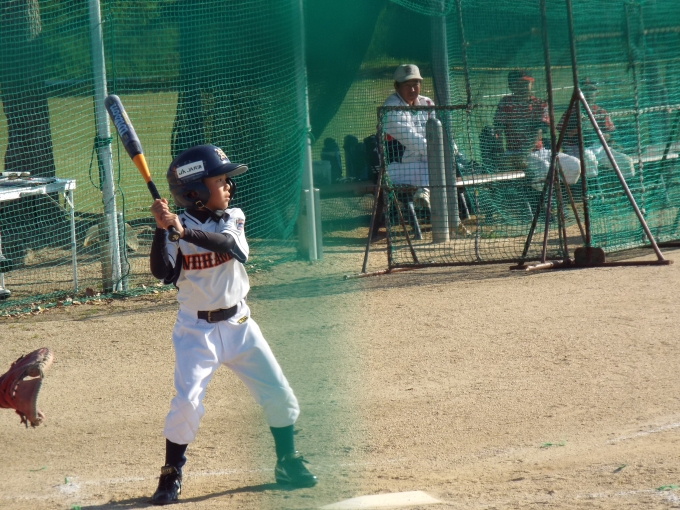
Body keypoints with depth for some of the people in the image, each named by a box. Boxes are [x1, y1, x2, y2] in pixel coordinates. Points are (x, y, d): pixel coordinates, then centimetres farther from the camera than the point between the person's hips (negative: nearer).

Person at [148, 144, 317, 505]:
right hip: (196, 330, -3)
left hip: (238, 323, 3)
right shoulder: (178, 228, -8)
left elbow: (227, 243, -24)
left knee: (278, 394, 4)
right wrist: (161, 229, -30)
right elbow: (163, 274, -19)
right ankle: (171, 476, 4)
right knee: (187, 402, -14)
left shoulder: (233, 218, -2)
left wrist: (184, 231, -37)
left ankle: (287, 464, 22)